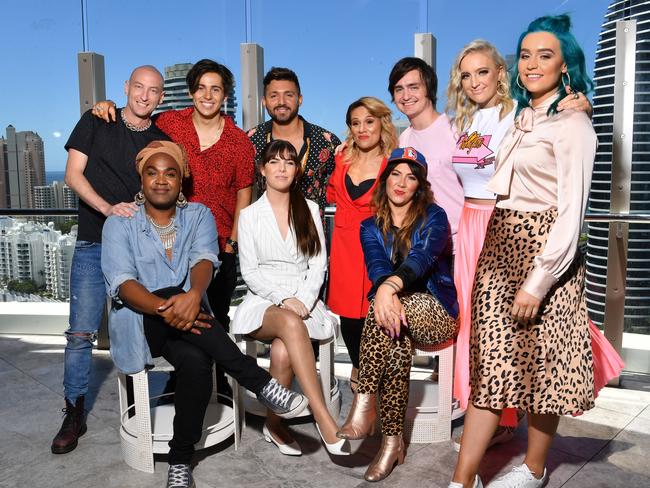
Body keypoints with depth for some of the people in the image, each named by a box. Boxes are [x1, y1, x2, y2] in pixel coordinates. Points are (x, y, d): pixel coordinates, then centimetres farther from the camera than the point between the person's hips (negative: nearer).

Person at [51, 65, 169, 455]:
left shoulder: (162, 141, 9)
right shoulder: (96, 122, 4)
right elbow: (73, 174, -2)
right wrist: (108, 208, -16)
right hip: (94, 244, -1)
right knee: (81, 332, -2)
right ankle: (75, 414, 12)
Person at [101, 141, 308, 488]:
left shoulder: (198, 215, 8)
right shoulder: (120, 223, 4)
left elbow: (204, 260, -12)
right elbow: (122, 282, -11)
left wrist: (194, 295, -37)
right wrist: (165, 307, -32)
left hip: (186, 320, 2)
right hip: (141, 322, -1)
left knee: (196, 360, -32)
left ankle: (180, 460, -13)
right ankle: (260, 383, -28)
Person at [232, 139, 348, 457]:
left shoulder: (310, 210, 12)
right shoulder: (250, 215, 9)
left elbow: (318, 265, 5)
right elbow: (249, 271, 1)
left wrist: (302, 300, -12)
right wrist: (283, 299, -13)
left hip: (303, 302, 1)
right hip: (263, 302, -1)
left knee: (283, 350, -32)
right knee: (291, 324, -37)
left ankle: (275, 424, -12)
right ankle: (324, 419, -36)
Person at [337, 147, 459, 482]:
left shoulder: (434, 217, -1)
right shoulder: (371, 227, 9)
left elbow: (423, 256, -23)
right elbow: (376, 265, -12)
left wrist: (391, 286, -44)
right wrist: (386, 294, -37)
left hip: (435, 311, -2)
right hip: (396, 305, 3)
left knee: (384, 313, -34)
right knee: (397, 341, -32)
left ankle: (363, 403, -32)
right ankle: (393, 442, -24)